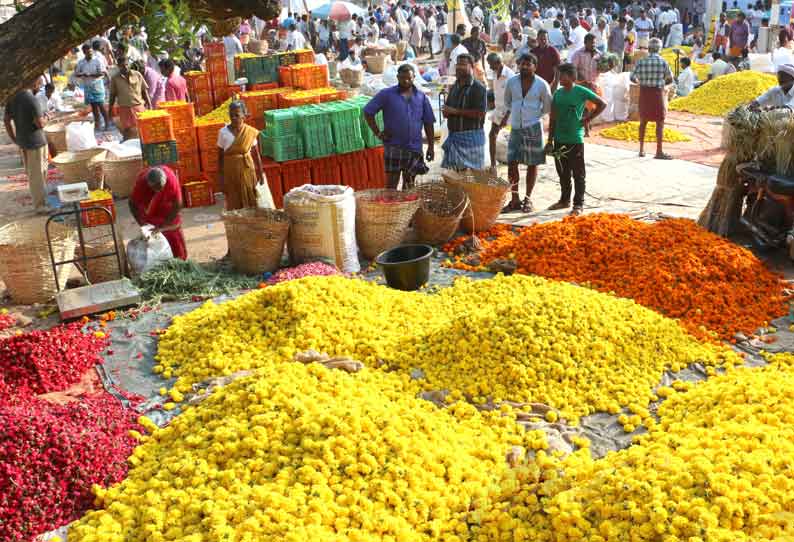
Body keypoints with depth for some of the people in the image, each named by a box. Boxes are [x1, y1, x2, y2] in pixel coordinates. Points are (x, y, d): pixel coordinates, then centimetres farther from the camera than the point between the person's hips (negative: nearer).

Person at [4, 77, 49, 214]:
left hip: (21, 140, 8)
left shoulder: (12, 98, 3)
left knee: (31, 171, 22)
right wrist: (45, 118, -2)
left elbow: (6, 119, 9)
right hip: (35, 141, -8)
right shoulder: (33, 100, -21)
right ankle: (40, 205, 9)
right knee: (37, 173, 2)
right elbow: (40, 124, -23)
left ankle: (38, 193, 38)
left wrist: (13, 138, 16)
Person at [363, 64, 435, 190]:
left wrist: (431, 146, 8)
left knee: (409, 185, 13)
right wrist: (378, 133, -5)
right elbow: (368, 112, 0)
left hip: (414, 148, 3)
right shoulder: (387, 94, -2)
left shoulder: (421, 97, 8)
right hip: (394, 148, -3)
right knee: (391, 185, -3)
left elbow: (428, 123, 11)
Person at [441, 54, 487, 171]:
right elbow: (446, 112, 21)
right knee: (456, 170, 8)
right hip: (454, 135, 7)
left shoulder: (478, 88, -8)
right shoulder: (454, 87, 16)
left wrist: (456, 111, -17)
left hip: (471, 136, -7)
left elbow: (480, 113, -18)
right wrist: (446, 111, -5)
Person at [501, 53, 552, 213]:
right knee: (511, 163, -1)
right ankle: (514, 200, 8)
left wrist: (534, 115, 11)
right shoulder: (512, 82, 2)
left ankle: (528, 199, 13)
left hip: (533, 128, -3)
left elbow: (547, 107, 6)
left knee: (532, 164, 4)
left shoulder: (542, 85, -6)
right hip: (515, 128, 3)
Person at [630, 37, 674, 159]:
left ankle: (642, 149, 19)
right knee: (660, 122, 1)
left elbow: (633, 77, -3)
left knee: (643, 121, 16)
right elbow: (670, 79, 0)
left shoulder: (641, 61, -4)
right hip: (657, 93, -3)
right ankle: (659, 152, -3)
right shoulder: (663, 62, -8)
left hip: (644, 92, 3)